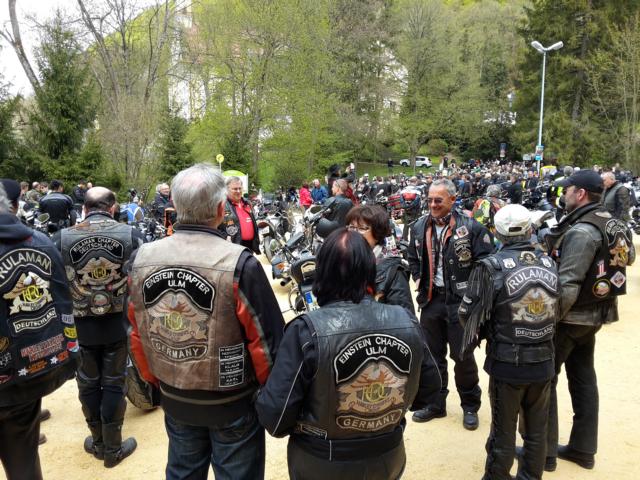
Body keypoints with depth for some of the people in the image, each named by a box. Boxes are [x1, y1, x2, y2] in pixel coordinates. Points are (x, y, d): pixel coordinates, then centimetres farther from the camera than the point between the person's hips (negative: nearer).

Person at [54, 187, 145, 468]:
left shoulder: (61, 238, -9)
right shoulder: (131, 236, -11)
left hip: (79, 325, 1)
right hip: (118, 323, -1)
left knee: (88, 383, 19)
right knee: (114, 383, 12)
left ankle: (98, 443, 35)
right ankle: (113, 448, 26)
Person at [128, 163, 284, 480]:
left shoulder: (143, 259, -9)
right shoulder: (239, 264, -25)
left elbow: (138, 334, 2)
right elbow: (267, 340, -20)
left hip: (174, 399, 5)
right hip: (232, 403, -4)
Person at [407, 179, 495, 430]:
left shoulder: (470, 227, -11)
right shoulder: (419, 227, 4)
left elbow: (485, 261, -9)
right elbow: (412, 257, 18)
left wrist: (471, 287, -13)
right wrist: (418, 278, 6)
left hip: (460, 301, -4)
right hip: (431, 299, 5)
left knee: (463, 356, 7)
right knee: (433, 354, 15)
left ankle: (470, 406, 27)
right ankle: (435, 403, 31)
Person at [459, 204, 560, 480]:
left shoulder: (492, 267, -17)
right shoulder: (549, 264, -4)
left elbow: (467, 314, -12)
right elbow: (556, 313, 7)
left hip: (506, 363, -4)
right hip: (543, 362, 4)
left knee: (504, 432, 12)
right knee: (537, 431, 20)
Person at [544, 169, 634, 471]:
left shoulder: (581, 231, -23)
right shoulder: (613, 225, 7)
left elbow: (567, 286, -28)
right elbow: (629, 256, 23)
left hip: (570, 317, -9)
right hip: (594, 315, 9)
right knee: (583, 378, 17)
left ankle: (544, 452, 14)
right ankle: (583, 449, 30)